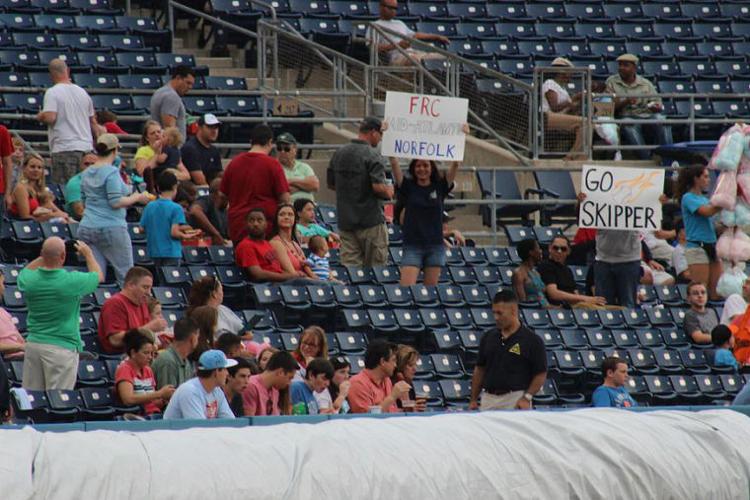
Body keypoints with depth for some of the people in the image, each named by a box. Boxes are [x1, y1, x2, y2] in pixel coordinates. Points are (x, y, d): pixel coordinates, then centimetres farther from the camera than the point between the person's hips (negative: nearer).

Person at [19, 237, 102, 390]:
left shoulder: (29, 280, -4)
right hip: (63, 347, -5)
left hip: (33, 344, 5)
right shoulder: (72, 281, -15)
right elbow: (98, 276, 8)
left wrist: (45, 256, 23)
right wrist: (87, 253, 24)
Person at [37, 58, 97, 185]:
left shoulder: (52, 92, -6)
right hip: (86, 148, 6)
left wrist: (40, 116, 3)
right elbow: (93, 122, 18)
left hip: (64, 149, -6)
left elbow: (50, 117, -19)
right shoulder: (83, 92, 14)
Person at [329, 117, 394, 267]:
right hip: (371, 220, -5)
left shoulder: (338, 154, 8)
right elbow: (378, 187, -22)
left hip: (345, 220, 5)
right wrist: (389, 192, -1)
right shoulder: (372, 156, -14)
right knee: (376, 268, 7)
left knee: (349, 265, 2)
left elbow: (332, 184, 16)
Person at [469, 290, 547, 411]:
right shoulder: (488, 337, 11)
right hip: (488, 400, 5)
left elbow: (541, 374, -3)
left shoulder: (532, 340, -4)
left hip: (516, 401, -5)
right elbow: (480, 369, 16)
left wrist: (526, 398, -15)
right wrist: (474, 400, 10)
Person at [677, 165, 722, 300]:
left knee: (718, 292, 3)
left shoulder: (704, 199, 19)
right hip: (697, 247, -8)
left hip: (711, 246, 8)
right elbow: (707, 212, -20)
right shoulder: (688, 198, -6)